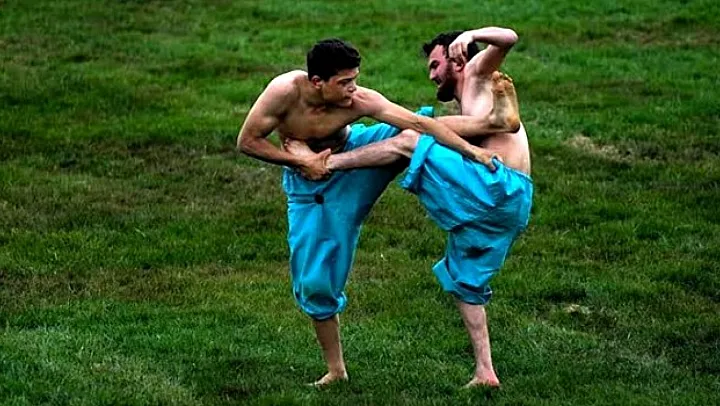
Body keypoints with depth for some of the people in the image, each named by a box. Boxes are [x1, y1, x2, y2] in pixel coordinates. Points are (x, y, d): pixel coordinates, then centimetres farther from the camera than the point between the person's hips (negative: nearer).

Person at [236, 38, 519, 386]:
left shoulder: (360, 101, -30)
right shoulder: (285, 91, -33)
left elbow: (418, 123, -29)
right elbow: (247, 142, -24)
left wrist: (470, 150, -32)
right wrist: (301, 162, -28)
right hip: (309, 184, 0)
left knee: (415, 132, -22)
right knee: (314, 282, 1)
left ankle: (493, 123, -4)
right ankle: (336, 370, 17)